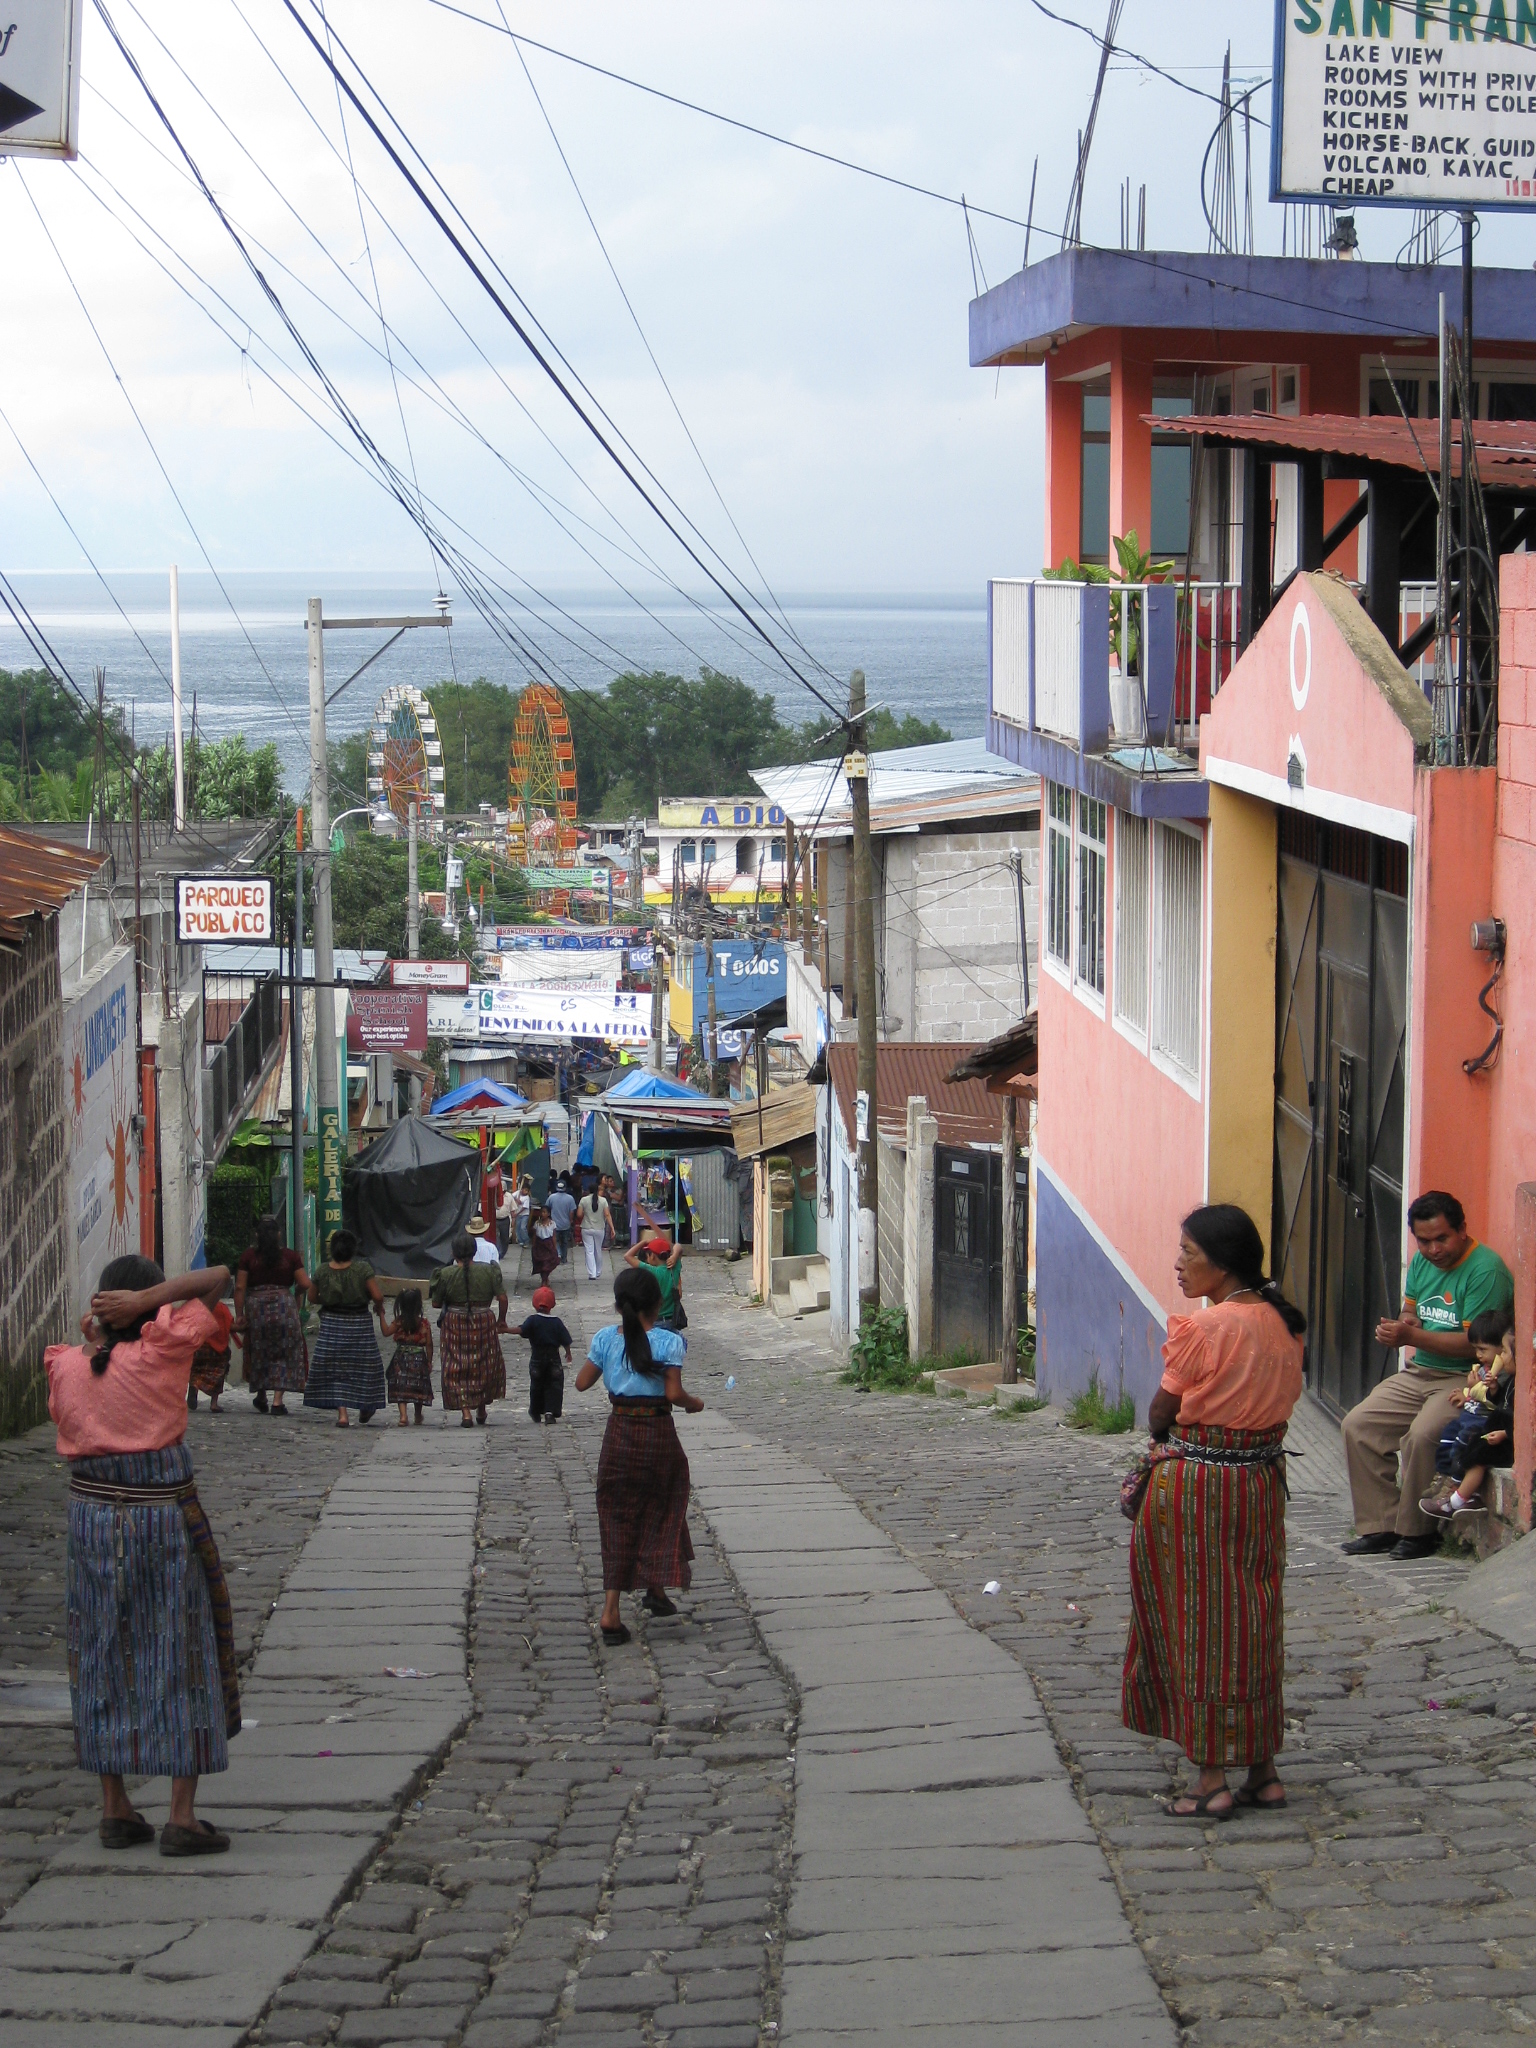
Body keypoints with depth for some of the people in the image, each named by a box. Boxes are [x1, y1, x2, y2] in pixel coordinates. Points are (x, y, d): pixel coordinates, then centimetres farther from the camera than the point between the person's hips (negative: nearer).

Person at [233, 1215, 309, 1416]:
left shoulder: (248, 1257, 2)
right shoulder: (290, 1257, 2)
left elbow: (240, 1288, -2)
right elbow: (305, 1285, -1)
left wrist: (239, 1316, 2)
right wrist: (296, 1289, 21)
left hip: (256, 1308, 1)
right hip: (284, 1307, -1)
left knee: (258, 1354, 16)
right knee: (284, 1354, 5)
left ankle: (261, 1397, 22)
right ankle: (277, 1400, -3)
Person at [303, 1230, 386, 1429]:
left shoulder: (323, 1271, -6)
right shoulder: (363, 1269, -14)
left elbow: (312, 1297, 4)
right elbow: (377, 1296, -16)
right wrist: (378, 1308, 6)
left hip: (332, 1323, 1)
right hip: (359, 1323, -1)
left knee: (335, 1369, 6)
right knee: (363, 1366, 14)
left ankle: (342, 1412, -4)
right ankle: (365, 1409, 26)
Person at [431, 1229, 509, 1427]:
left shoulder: (445, 1274, -8)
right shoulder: (488, 1270, -6)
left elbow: (436, 1303, -3)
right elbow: (502, 1297, -6)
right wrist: (501, 1320, 8)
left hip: (455, 1325, -1)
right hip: (484, 1323, 1)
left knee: (458, 1370, 6)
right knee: (484, 1366, 18)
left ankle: (466, 1412, -5)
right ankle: (481, 1411, 26)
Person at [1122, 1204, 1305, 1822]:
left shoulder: (1205, 1328, -19)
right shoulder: (1284, 1324, 3)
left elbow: (1161, 1414, -10)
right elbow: (1279, 1401, 9)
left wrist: (1167, 1437, 11)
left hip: (1195, 1487, -7)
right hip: (1263, 1479, 7)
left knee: (1199, 1622, 2)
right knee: (1253, 1621, 14)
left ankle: (1211, 1780, 4)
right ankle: (1263, 1772, 19)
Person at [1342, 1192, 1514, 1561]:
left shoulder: (1485, 1270, -17)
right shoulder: (1422, 1261, 10)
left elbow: (1474, 1343, -22)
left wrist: (1412, 1336, -27)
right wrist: (1398, 1328, -4)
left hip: (1465, 1378, -9)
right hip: (1419, 1373, 9)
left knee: (1422, 1435, -32)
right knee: (1358, 1425, -7)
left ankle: (1418, 1531, -14)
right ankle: (1380, 1525, -3)